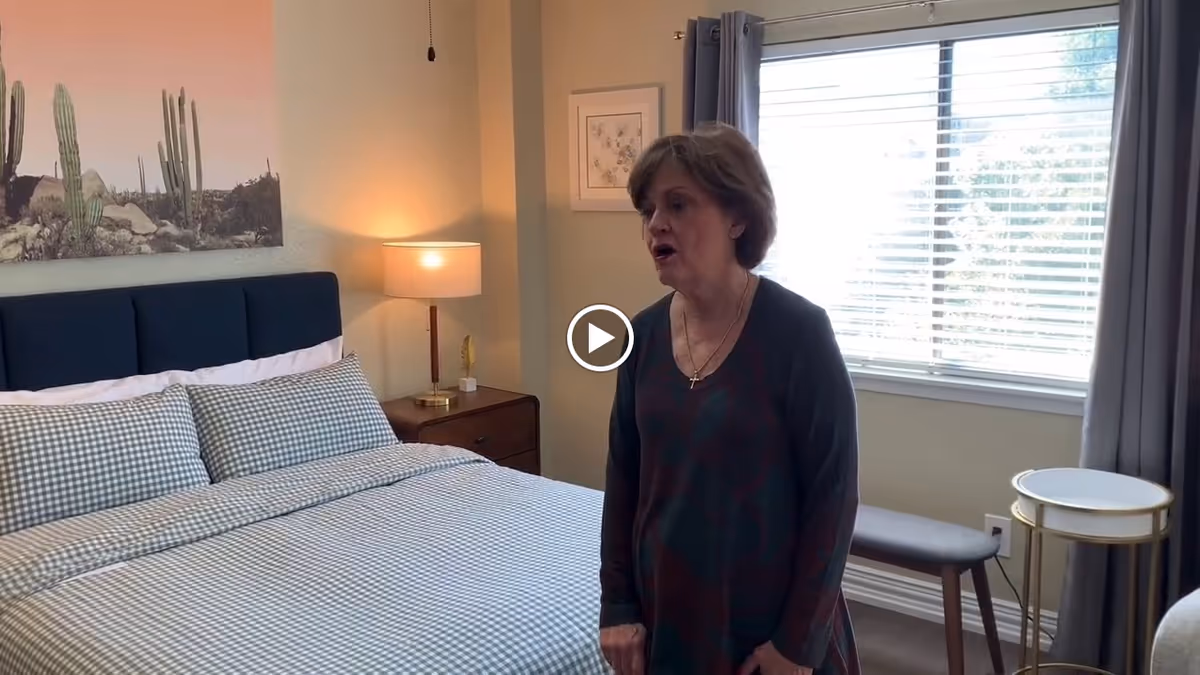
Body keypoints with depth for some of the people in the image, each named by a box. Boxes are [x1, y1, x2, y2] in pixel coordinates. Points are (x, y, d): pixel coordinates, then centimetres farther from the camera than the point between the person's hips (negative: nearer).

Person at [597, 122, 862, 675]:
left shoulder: (799, 331, -17)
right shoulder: (644, 334, -2)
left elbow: (833, 494, -14)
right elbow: (623, 479, 4)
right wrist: (617, 606, 2)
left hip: (771, 621, -4)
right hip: (666, 613, 5)